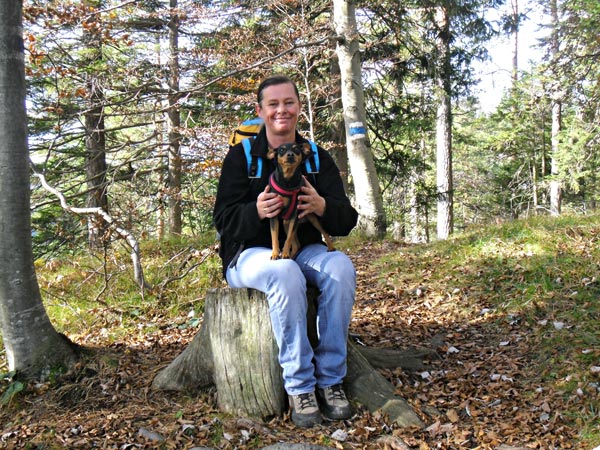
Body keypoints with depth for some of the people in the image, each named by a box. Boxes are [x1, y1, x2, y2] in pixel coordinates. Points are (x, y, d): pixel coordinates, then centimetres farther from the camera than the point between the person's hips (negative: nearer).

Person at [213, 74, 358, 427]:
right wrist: (256, 211, -30)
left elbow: (346, 222, -1)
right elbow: (224, 219, -7)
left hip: (304, 249, 3)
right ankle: (299, 386, -27)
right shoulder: (242, 155, -1)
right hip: (251, 253, -3)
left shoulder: (318, 158, 6)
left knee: (341, 266, -29)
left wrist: (323, 207, -25)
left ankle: (330, 380, -22)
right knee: (285, 273, -37)